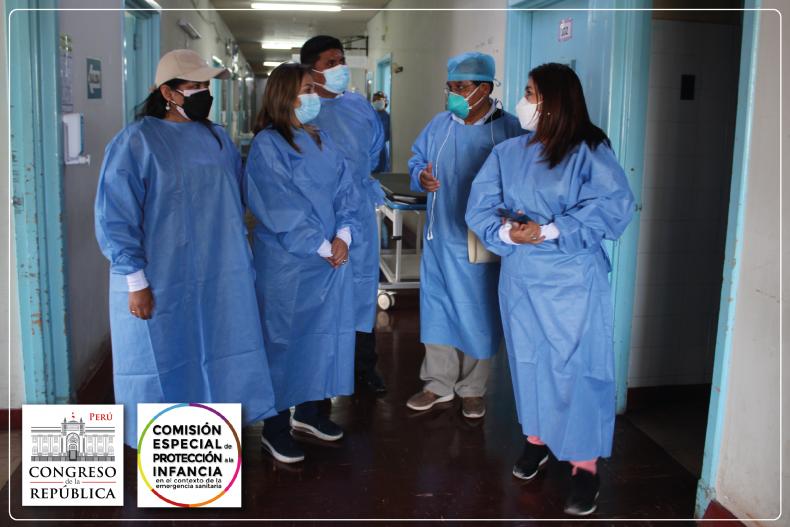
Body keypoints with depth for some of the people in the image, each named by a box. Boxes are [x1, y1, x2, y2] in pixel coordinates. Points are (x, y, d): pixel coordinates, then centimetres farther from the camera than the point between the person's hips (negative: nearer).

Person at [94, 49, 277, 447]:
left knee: (215, 358, 14)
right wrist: (136, 281, -16)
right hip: (161, 282, -5)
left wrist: (239, 258, 14)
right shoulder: (136, 142, -10)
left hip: (219, 276, 5)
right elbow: (115, 217, -12)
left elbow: (236, 200, 18)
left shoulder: (217, 138, 8)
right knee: (165, 363, 7)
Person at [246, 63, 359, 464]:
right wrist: (321, 247, -14)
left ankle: (309, 411, 30)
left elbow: (345, 194, 8)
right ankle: (275, 427, 15)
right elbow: (281, 208, -16)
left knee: (323, 333, 13)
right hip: (287, 261, -7)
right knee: (284, 338, 2)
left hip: (332, 259, 7)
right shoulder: (267, 145, -10)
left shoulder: (323, 143, 11)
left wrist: (343, 237, -8)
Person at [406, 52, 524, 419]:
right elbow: (417, 160, 15)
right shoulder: (439, 125, 5)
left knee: (478, 314, 8)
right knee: (437, 308, 12)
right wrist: (421, 176, -7)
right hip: (440, 237, 4)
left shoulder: (509, 129, -8)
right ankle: (438, 383, 28)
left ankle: (473, 389, 26)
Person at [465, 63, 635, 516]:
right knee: (528, 360, 14)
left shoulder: (590, 151, -7)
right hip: (521, 278, 5)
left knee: (576, 368, -3)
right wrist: (505, 231, -20)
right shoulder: (507, 153, 7)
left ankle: (586, 466, 8)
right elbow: (480, 206, 1)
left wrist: (549, 231, -22)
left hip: (573, 281, -4)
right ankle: (536, 440, 33)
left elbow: (615, 206, -18)